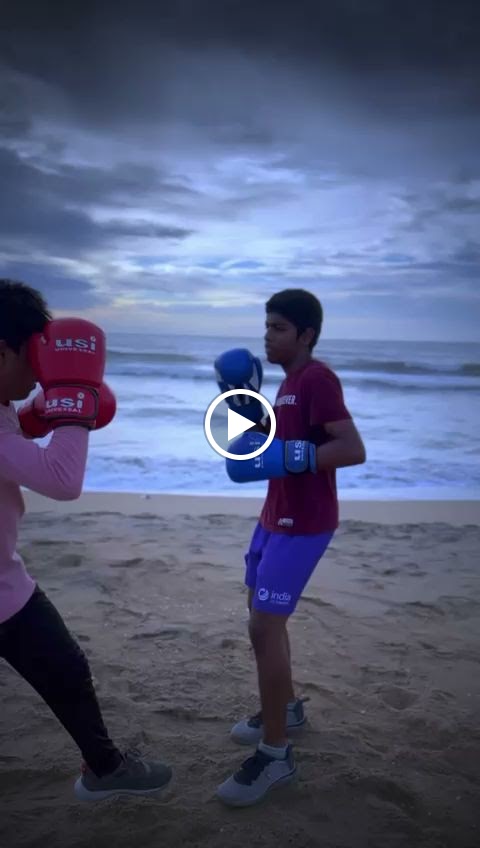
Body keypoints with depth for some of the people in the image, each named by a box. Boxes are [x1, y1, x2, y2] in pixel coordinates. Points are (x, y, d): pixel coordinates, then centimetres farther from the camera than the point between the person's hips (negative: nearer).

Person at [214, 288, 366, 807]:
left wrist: (285, 458, -34)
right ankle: (285, 709, 36)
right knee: (263, 616, 19)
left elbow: (353, 449, -26)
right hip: (276, 517, 10)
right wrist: (248, 404, 6)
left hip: (303, 526, -10)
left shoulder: (318, 379, -18)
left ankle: (275, 755, 3)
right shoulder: (290, 382, 13)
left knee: (264, 628, -10)